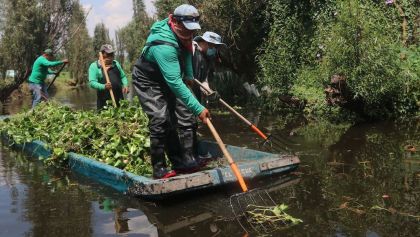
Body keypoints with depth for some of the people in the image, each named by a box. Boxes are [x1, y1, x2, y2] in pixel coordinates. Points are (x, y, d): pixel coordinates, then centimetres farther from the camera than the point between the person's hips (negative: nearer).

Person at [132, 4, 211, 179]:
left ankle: (185, 161, 7)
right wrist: (198, 108, -42)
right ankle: (159, 169, -8)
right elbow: (175, 84, -41)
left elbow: (187, 51, 15)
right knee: (161, 123, -19)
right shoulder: (164, 46, -37)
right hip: (148, 83, -8)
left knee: (186, 118, 1)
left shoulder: (183, 34, -10)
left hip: (168, 81, 9)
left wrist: (189, 75, 10)